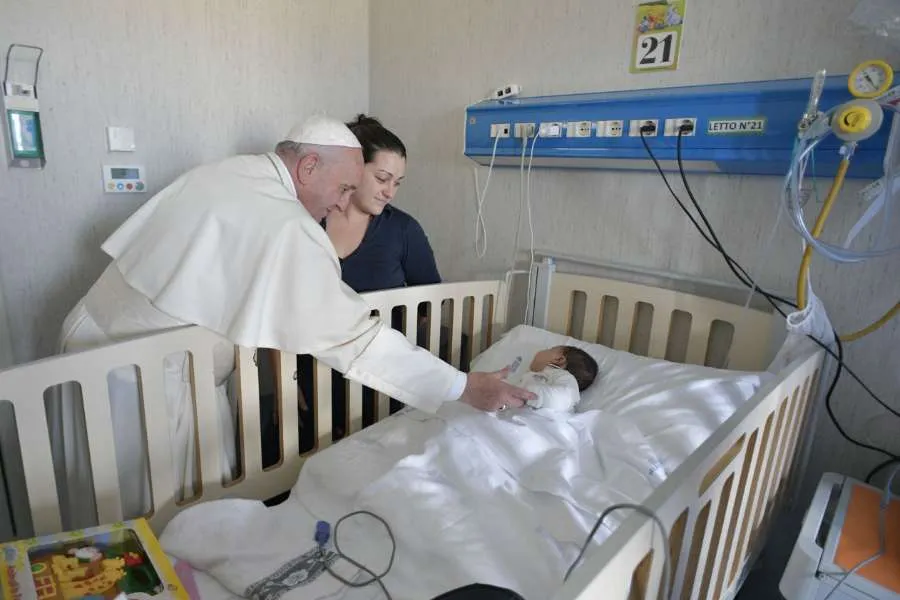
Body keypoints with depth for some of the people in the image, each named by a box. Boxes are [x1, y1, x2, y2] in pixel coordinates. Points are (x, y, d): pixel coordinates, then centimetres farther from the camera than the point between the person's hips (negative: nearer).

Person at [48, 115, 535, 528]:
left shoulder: (211, 173, 3)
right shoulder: (290, 231, -23)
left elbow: (128, 245, 11)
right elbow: (356, 341, -24)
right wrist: (464, 388, -20)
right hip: (146, 380, -9)